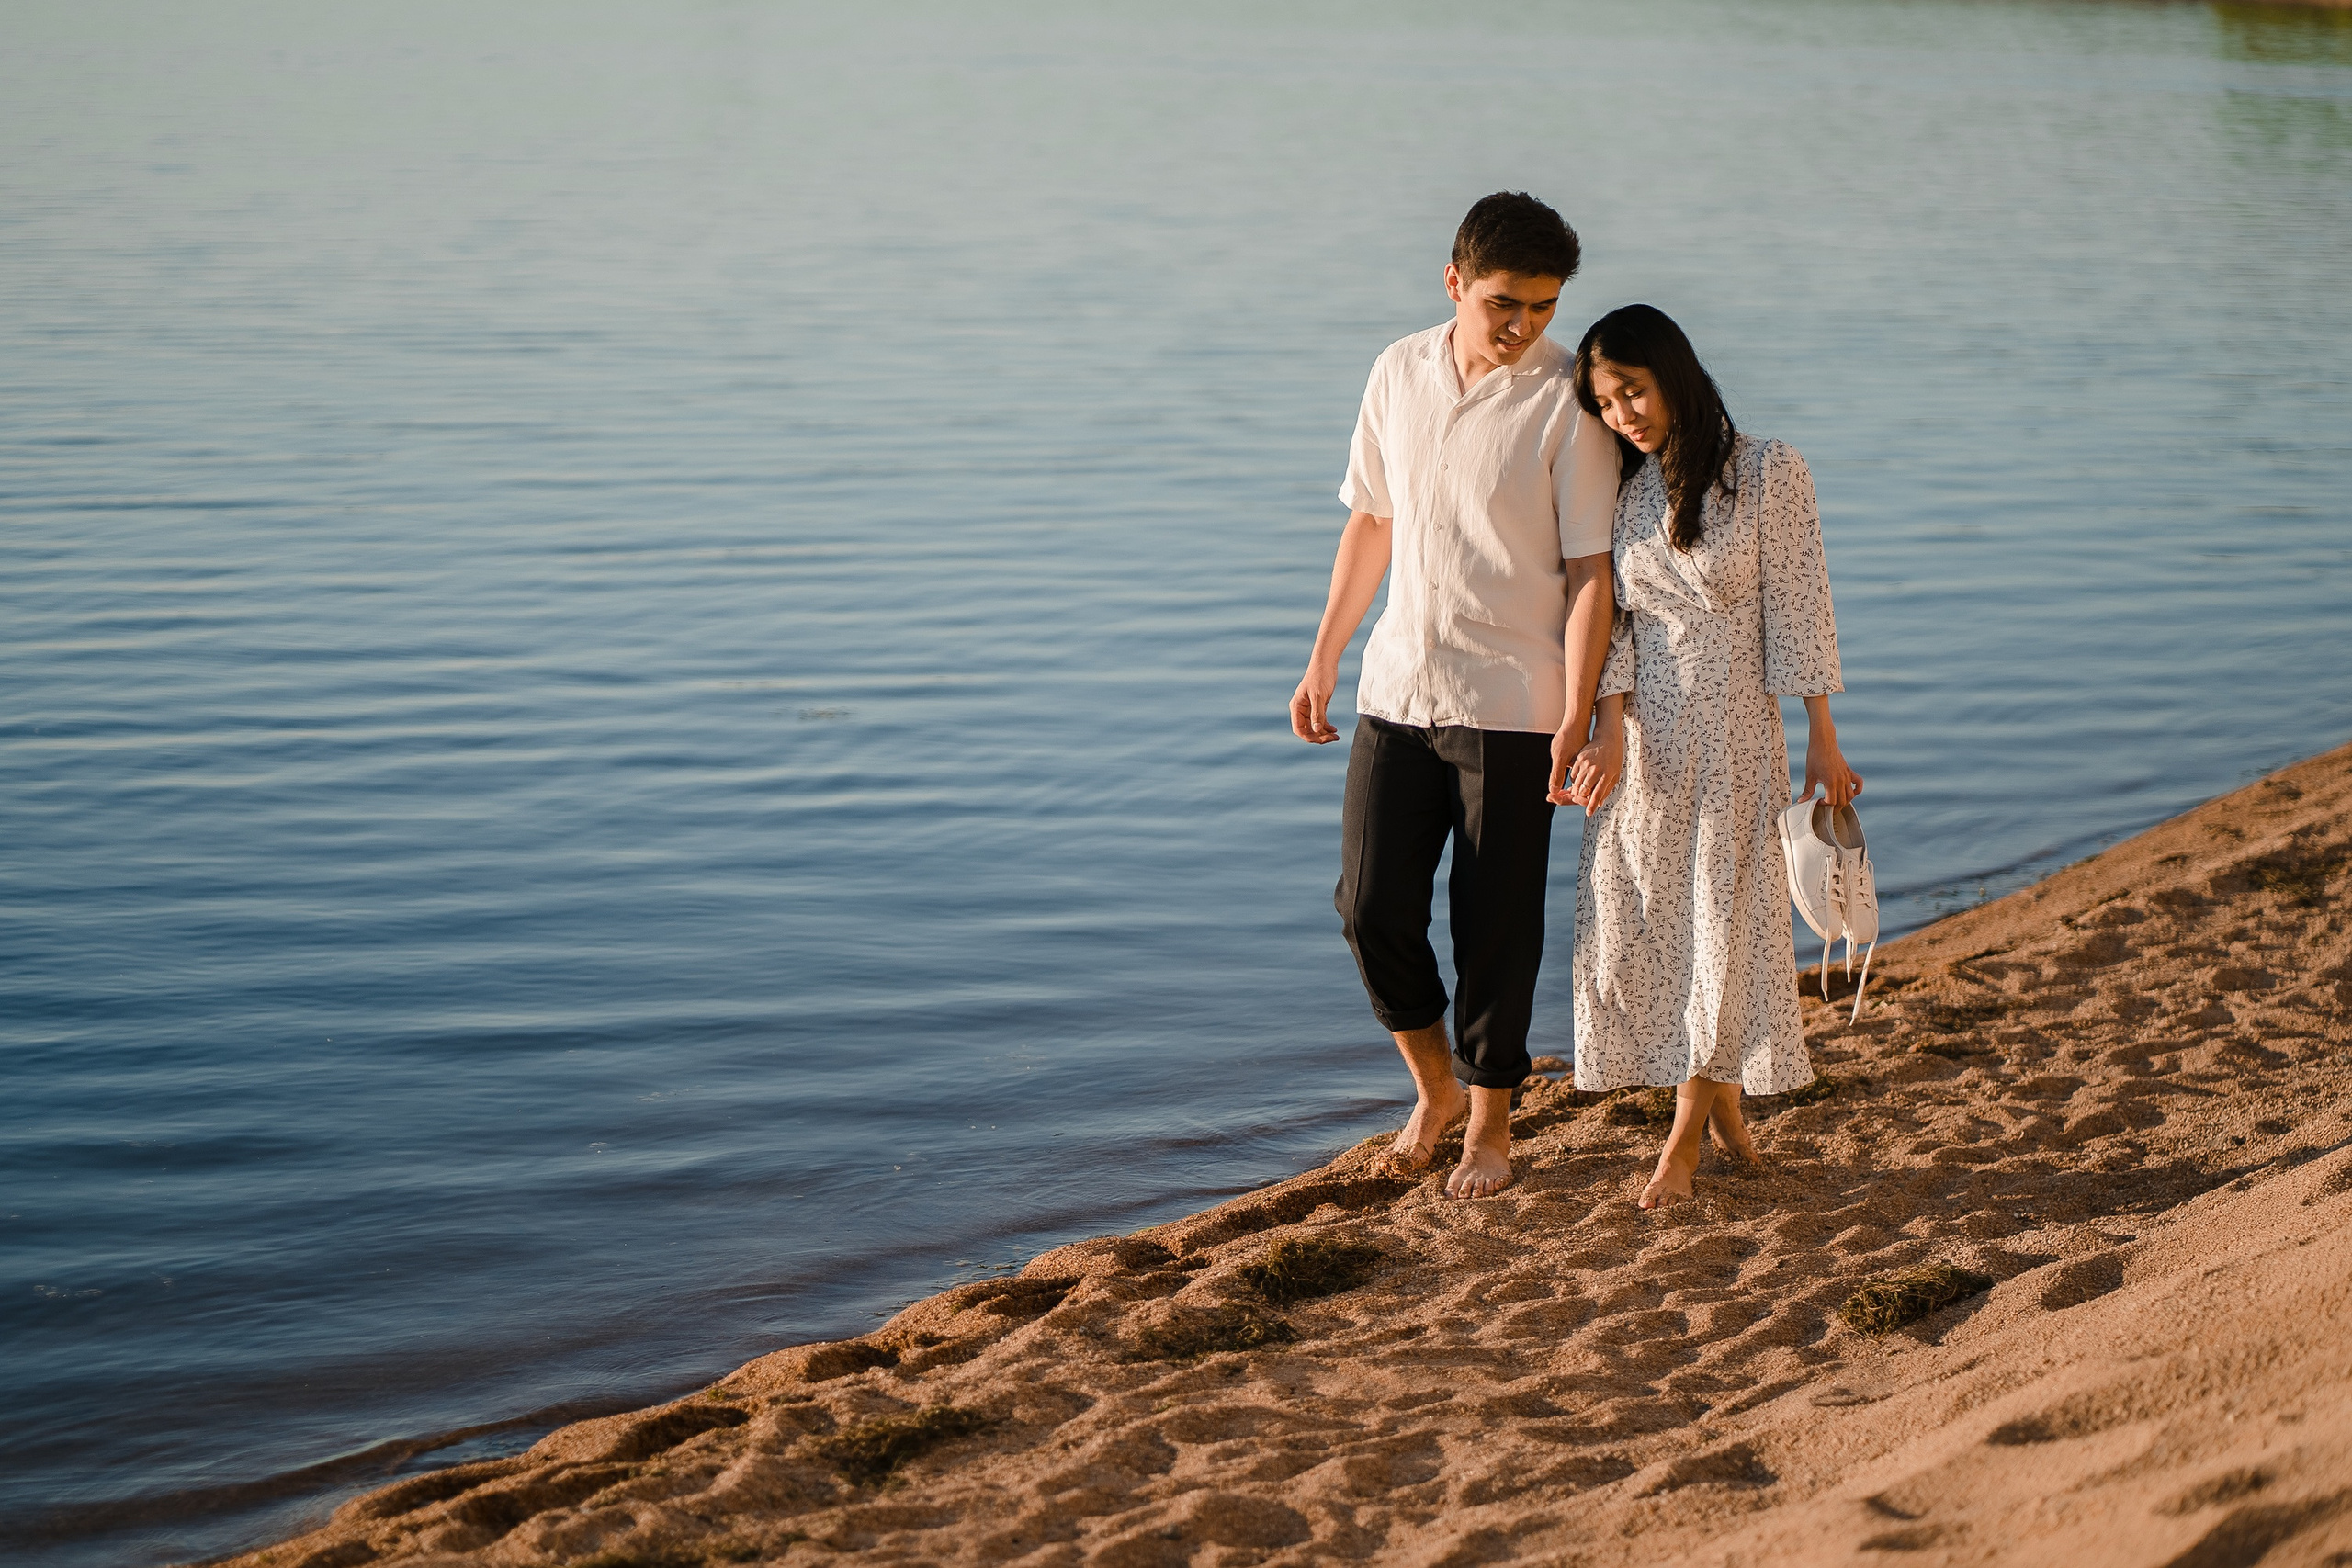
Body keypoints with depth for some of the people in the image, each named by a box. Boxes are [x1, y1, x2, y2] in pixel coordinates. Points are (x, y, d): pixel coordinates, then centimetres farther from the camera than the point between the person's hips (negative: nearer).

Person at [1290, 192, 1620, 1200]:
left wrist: (1576, 716, -18)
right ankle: (1433, 1086, 24)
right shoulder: (1399, 374, 5)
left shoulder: (1567, 404, -10)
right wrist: (1323, 658, 15)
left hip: (1510, 702, -4)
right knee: (1372, 903, 2)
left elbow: (1591, 571, -11)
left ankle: (1489, 1121, 21)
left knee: (1496, 926, 3)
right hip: (1398, 688, 4)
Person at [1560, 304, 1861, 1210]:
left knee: (1726, 919, 0)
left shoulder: (1767, 474, -7)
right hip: (1643, 731, 4)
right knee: (1638, 924, 5)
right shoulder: (1620, 488, 5)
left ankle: (1683, 1142, 9)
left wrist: (1823, 742, -5)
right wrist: (1610, 731, -11)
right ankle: (1726, 1116, 20)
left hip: (1734, 728, -4)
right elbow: (1612, 618, 2)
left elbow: (1796, 611, -5)